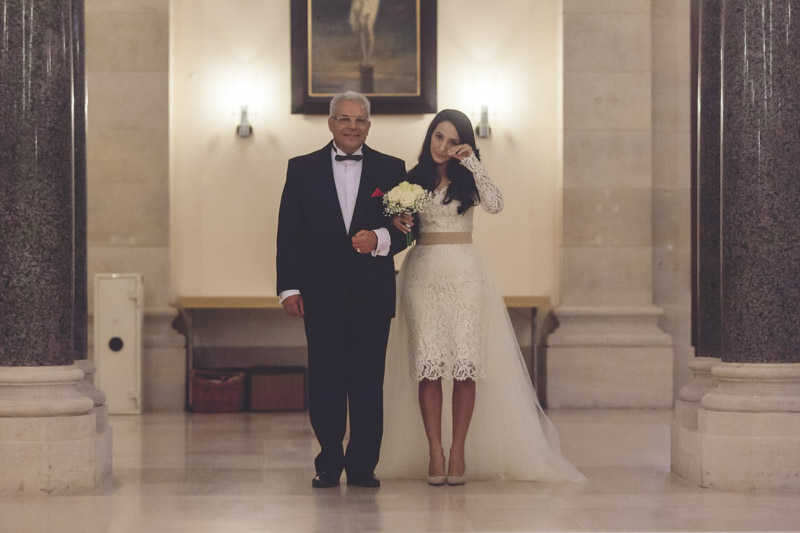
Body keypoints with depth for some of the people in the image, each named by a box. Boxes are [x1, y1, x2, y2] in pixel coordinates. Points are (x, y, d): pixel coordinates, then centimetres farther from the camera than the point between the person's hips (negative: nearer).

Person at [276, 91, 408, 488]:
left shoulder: (391, 170, 8)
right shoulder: (302, 169, 8)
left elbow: (407, 228, 4)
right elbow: (288, 233, 5)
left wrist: (379, 239, -17)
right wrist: (288, 288, -2)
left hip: (373, 294, 0)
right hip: (321, 295, 0)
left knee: (368, 381, 1)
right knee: (324, 381, 2)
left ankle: (363, 465, 10)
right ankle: (329, 465, 12)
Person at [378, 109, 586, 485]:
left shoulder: (467, 179, 6)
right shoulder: (413, 179, 10)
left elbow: (494, 204, -13)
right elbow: (401, 221, 16)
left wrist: (472, 162, -13)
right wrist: (397, 223, -6)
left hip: (464, 273, -1)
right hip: (423, 272, 1)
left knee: (465, 362, -7)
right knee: (428, 364, -5)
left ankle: (459, 453, -1)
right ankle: (434, 453, -2)